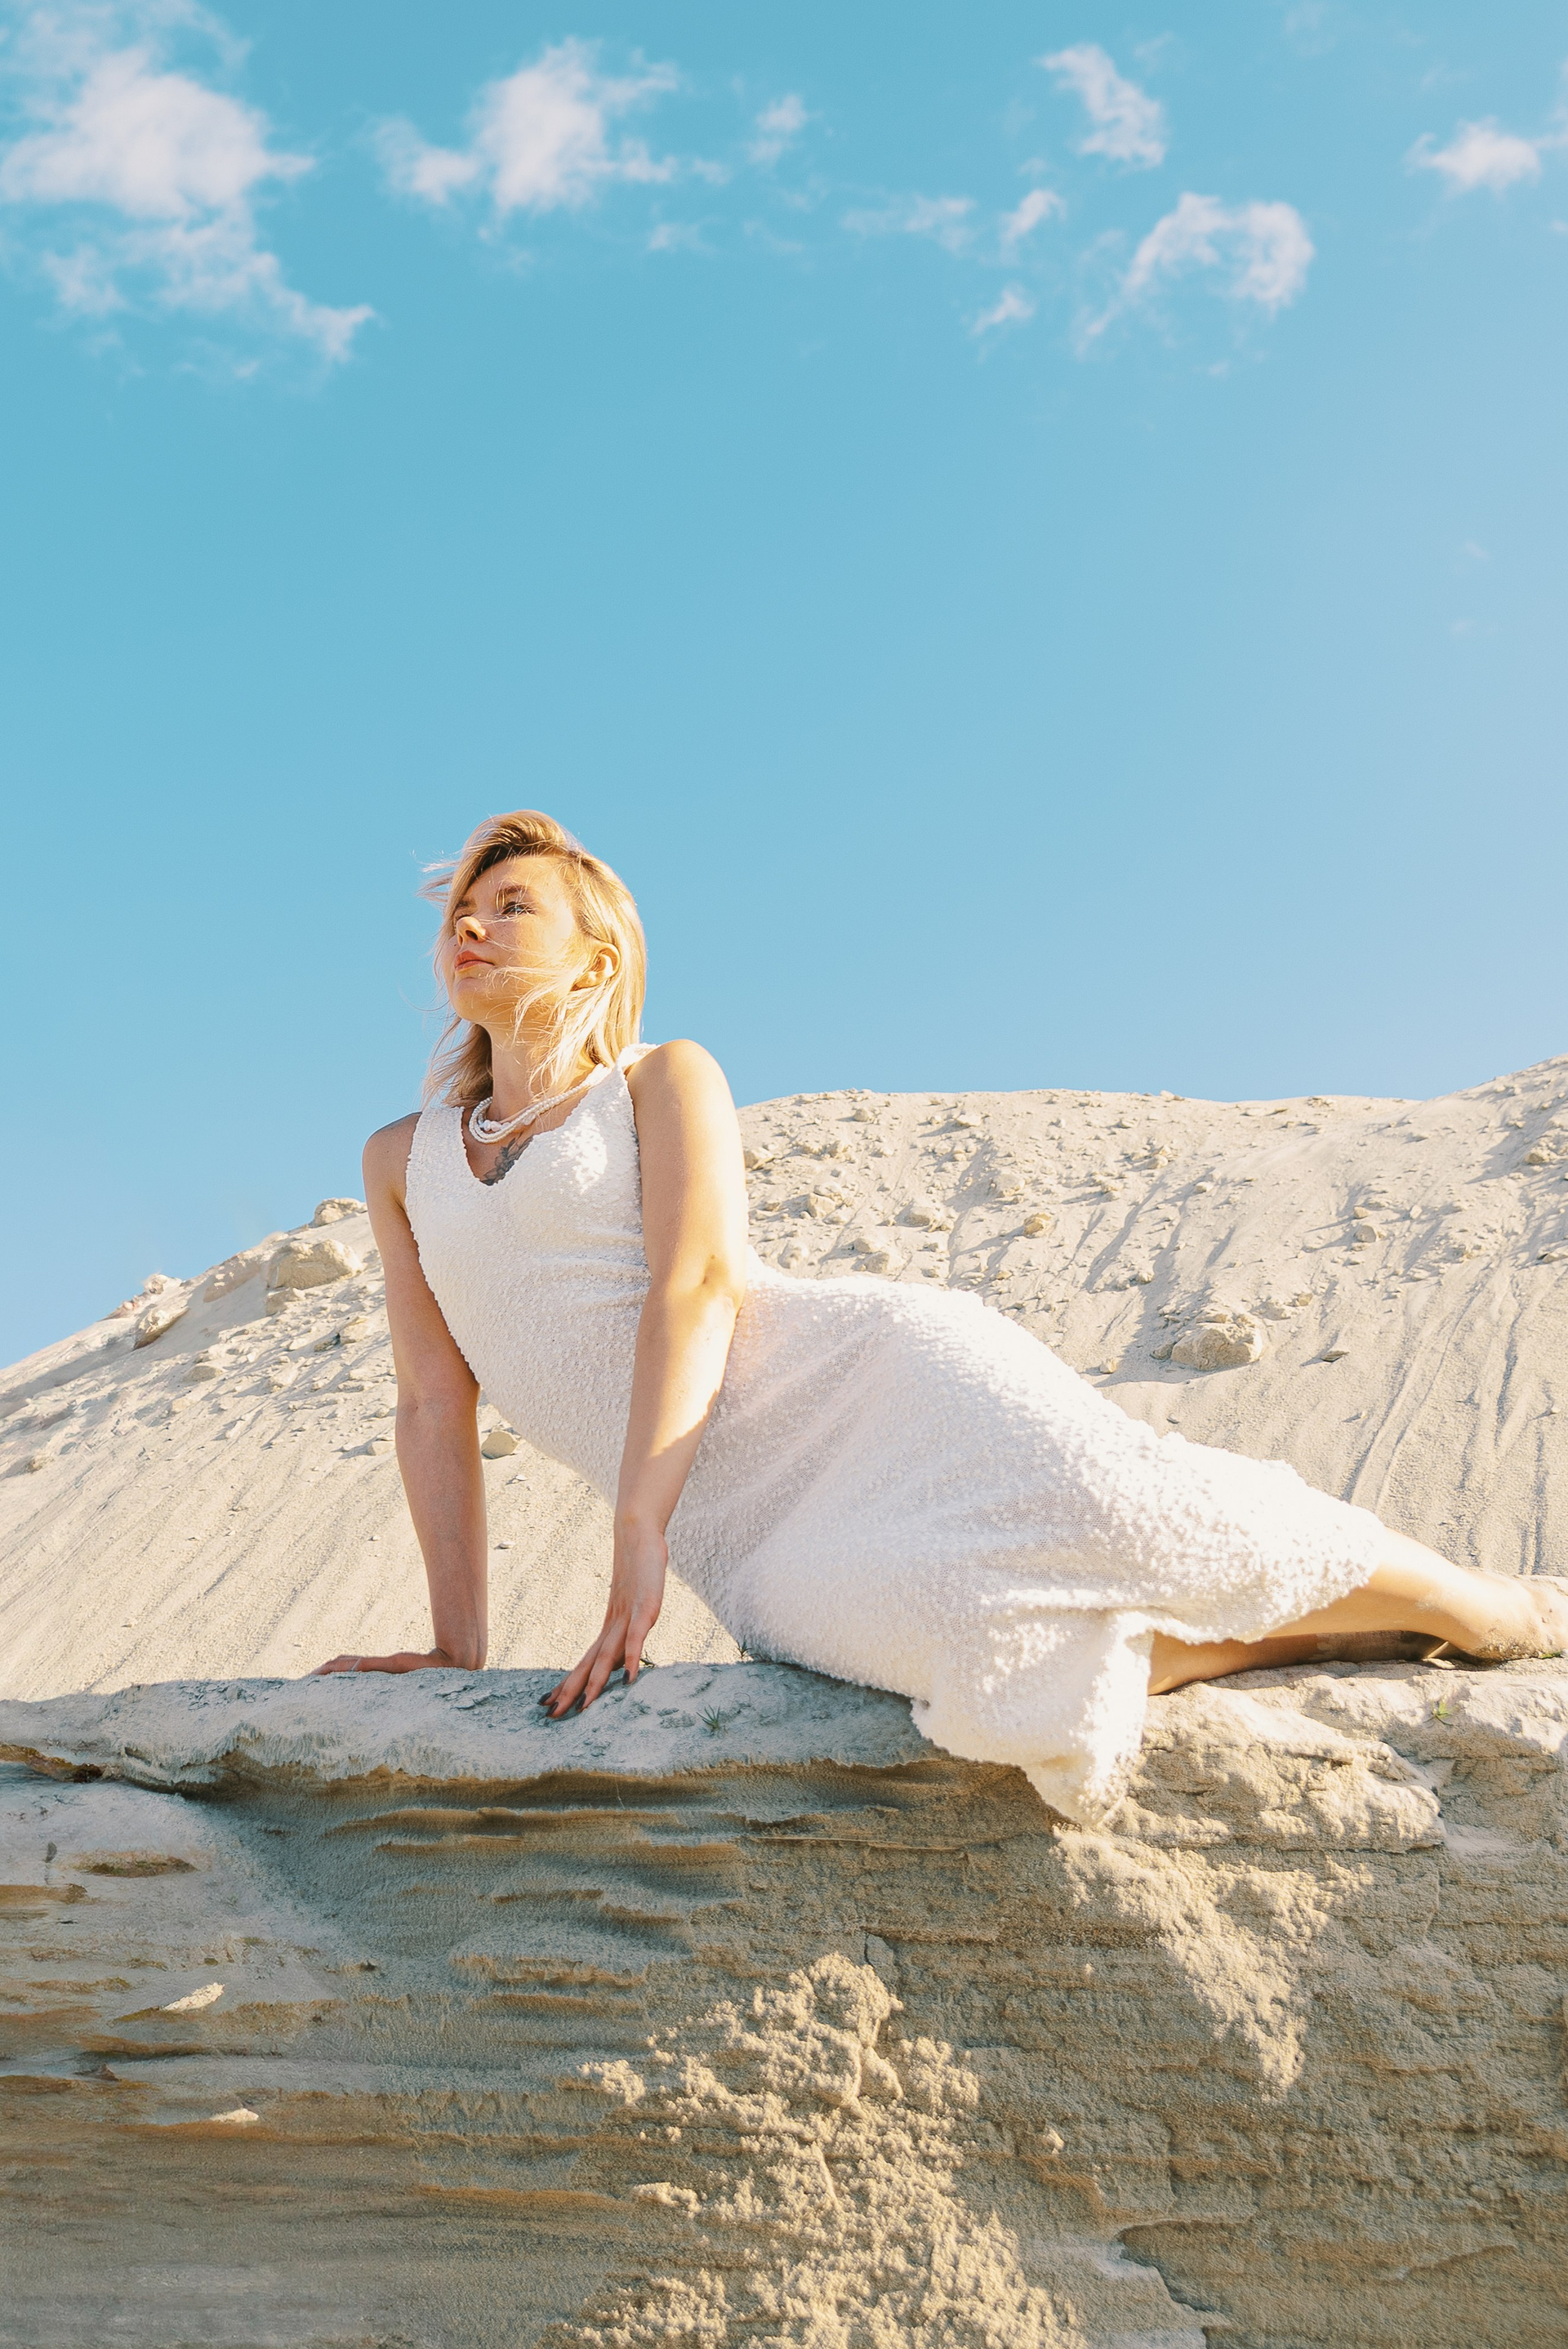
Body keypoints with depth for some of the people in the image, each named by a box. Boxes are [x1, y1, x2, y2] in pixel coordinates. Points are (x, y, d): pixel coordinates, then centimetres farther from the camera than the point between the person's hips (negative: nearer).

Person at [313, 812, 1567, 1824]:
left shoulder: (666, 1080, 11)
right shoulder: (403, 1160, 21)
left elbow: (698, 1282, -6)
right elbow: (435, 1404, 14)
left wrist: (638, 1537, -19)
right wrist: (459, 1649, 3)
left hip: (851, 1372, -1)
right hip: (749, 1534, 1)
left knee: (1088, 1508, -33)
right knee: (958, 1620, -34)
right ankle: (1318, 1632, -11)